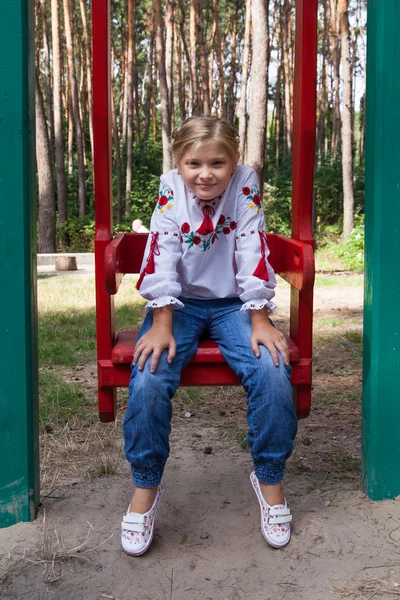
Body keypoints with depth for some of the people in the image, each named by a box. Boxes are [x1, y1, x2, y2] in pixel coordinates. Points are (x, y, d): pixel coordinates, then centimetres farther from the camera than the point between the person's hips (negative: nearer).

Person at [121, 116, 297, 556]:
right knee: (149, 379, -27)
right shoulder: (170, 190, -9)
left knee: (273, 373, -25)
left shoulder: (245, 186, -9)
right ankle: (145, 486, -7)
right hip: (180, 304, 0)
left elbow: (253, 254, -12)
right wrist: (161, 326, -23)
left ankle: (269, 478, -3)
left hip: (232, 304, 0)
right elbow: (162, 258, -15)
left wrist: (260, 321, -18)